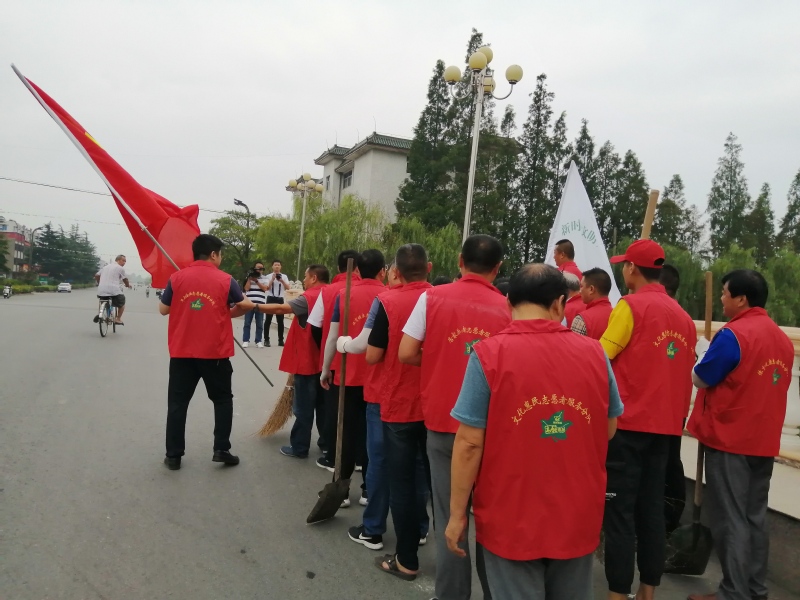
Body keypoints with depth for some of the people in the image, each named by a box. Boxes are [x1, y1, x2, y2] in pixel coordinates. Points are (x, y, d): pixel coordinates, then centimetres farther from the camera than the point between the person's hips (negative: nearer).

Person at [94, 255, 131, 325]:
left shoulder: (106, 266, 20)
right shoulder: (120, 268, 2)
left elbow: (96, 275, 21)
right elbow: (125, 279, 8)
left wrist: (99, 283, 37)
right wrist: (128, 285, 29)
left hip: (101, 290, 6)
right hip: (113, 290, -6)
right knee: (122, 303, 18)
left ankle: (99, 314, 12)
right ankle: (118, 319, 13)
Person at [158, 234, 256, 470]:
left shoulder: (177, 278, -2)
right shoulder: (225, 280, -7)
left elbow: (163, 309, 6)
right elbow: (246, 305, 1)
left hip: (182, 351, 2)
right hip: (215, 352, -1)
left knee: (177, 403, 10)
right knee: (222, 400, 14)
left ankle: (173, 455, 13)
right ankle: (221, 450, 12)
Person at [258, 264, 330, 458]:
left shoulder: (308, 298, -16)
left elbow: (281, 309, -23)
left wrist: (255, 306, -15)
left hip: (307, 361, -7)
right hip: (324, 360, 7)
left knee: (303, 406, 1)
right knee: (322, 403, 16)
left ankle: (299, 447, 9)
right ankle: (326, 442, 24)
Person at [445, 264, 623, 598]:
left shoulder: (489, 353, -15)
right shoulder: (594, 353, -5)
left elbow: (470, 442, -14)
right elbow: (608, 431, 6)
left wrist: (457, 513, -5)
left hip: (511, 521, -3)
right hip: (577, 519, 3)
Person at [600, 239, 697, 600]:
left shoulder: (631, 305, -10)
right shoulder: (683, 316, 10)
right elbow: (683, 372, 13)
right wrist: (679, 415, 19)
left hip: (626, 421, -7)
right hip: (664, 424, 7)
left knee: (619, 512, 0)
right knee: (651, 509, 14)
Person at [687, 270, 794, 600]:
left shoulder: (733, 335, -17)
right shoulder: (782, 338, 8)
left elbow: (700, 378, -11)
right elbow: (768, 387, 15)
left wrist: (696, 368, 9)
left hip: (729, 440, -7)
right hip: (763, 441, 8)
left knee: (730, 520, 1)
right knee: (755, 517, 15)